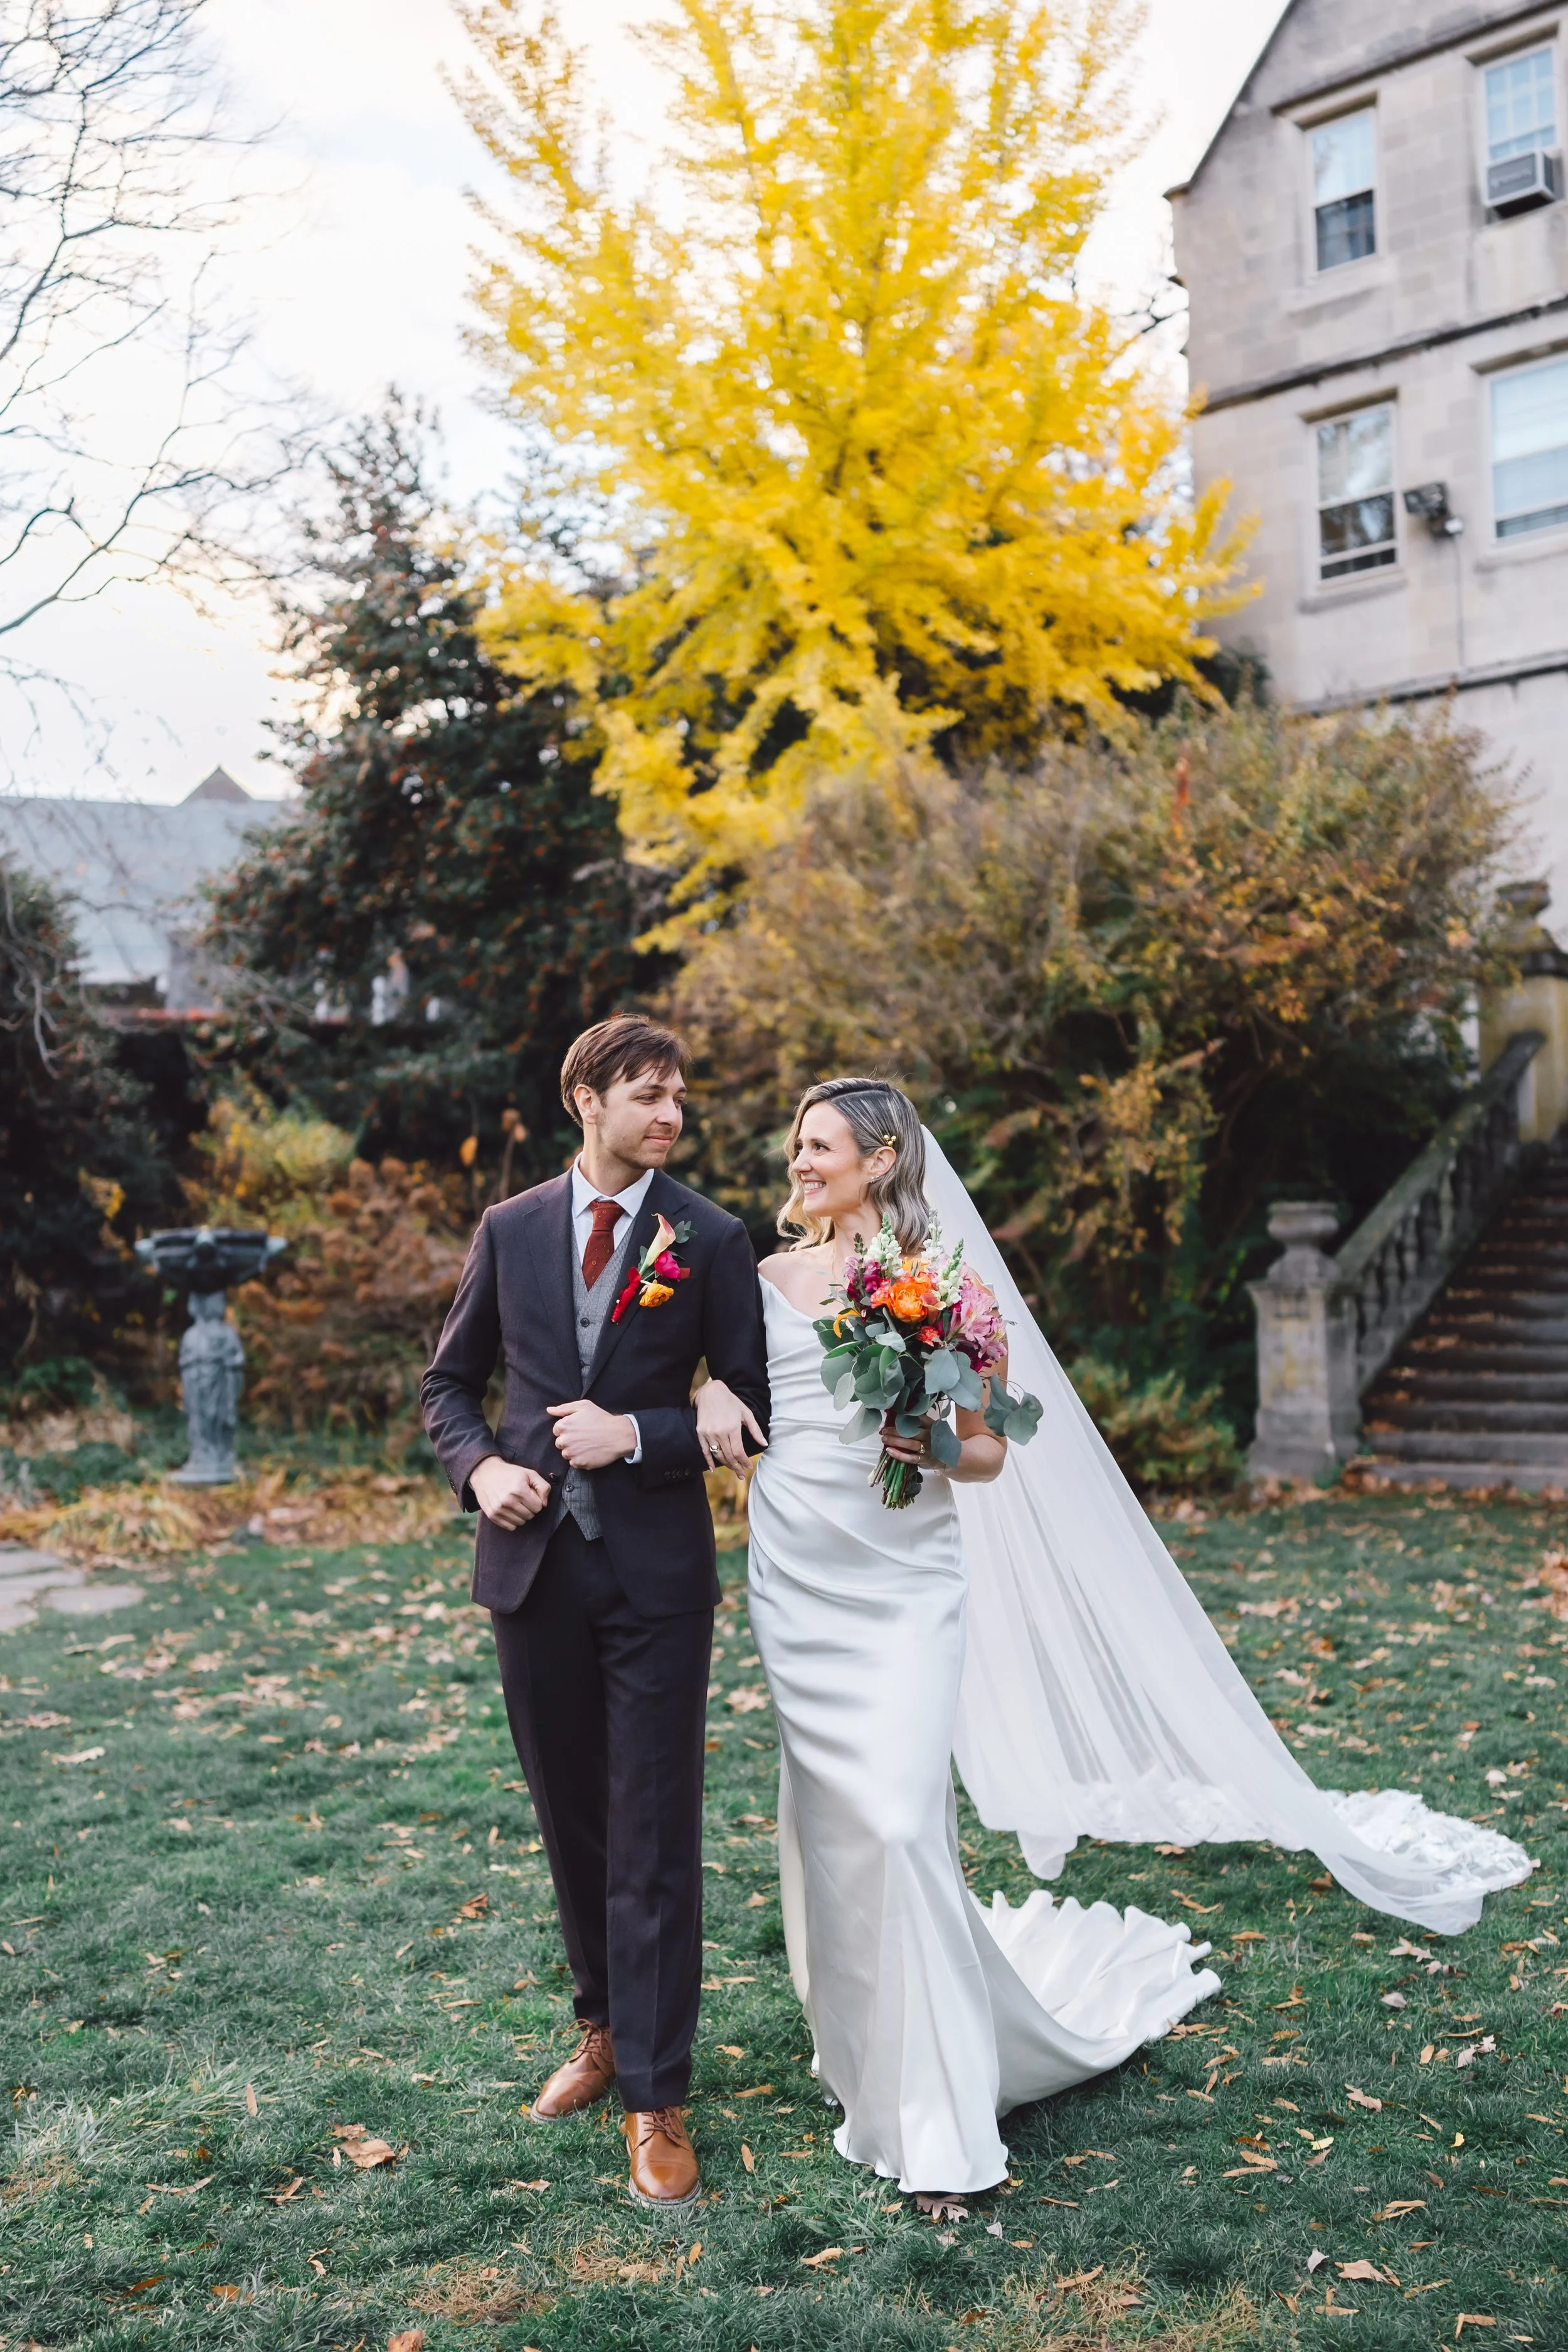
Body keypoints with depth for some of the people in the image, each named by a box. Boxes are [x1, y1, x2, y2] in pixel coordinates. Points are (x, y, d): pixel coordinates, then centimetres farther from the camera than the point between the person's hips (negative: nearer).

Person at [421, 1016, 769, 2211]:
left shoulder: (712, 1239, -2)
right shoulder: (510, 1230, 5)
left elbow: (755, 1405, 0)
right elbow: (451, 1382, 13)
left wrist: (639, 1433, -14)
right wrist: (478, 1467, -6)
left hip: (656, 1570, -3)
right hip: (533, 1561, 3)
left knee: (654, 1834, -2)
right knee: (574, 1822, 16)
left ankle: (655, 2100, 7)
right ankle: (606, 2031, 36)